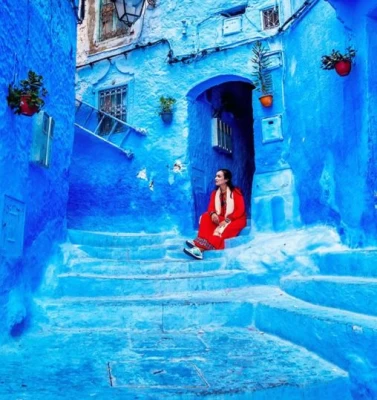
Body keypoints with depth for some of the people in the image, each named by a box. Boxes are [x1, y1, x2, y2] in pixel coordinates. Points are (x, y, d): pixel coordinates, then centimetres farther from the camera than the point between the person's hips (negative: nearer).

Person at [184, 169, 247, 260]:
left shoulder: (235, 192, -7)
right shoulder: (215, 193, 8)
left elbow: (241, 209, -16)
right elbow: (211, 207, -4)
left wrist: (227, 220, -28)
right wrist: (213, 214, -29)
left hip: (236, 220, -5)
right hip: (221, 219, 5)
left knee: (222, 229, -36)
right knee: (206, 217, -22)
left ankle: (201, 247, -52)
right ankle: (200, 243, -42)